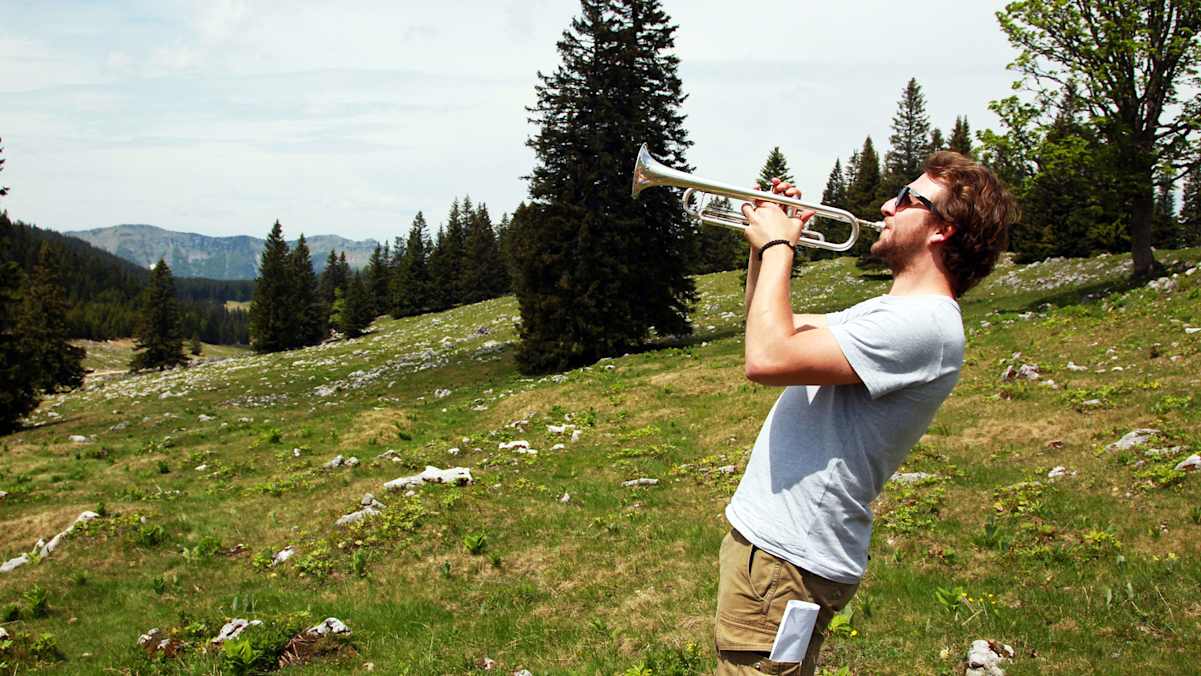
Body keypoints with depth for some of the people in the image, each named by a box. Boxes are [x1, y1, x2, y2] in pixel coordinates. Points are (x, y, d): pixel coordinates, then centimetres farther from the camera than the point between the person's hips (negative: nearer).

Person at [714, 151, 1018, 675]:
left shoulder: (926, 323, -20)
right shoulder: (887, 311, 16)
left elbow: (768, 358, -28)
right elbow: (776, 331, 25)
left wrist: (777, 246, -14)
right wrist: (764, 246, 10)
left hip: (786, 560, -10)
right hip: (765, 535, 10)